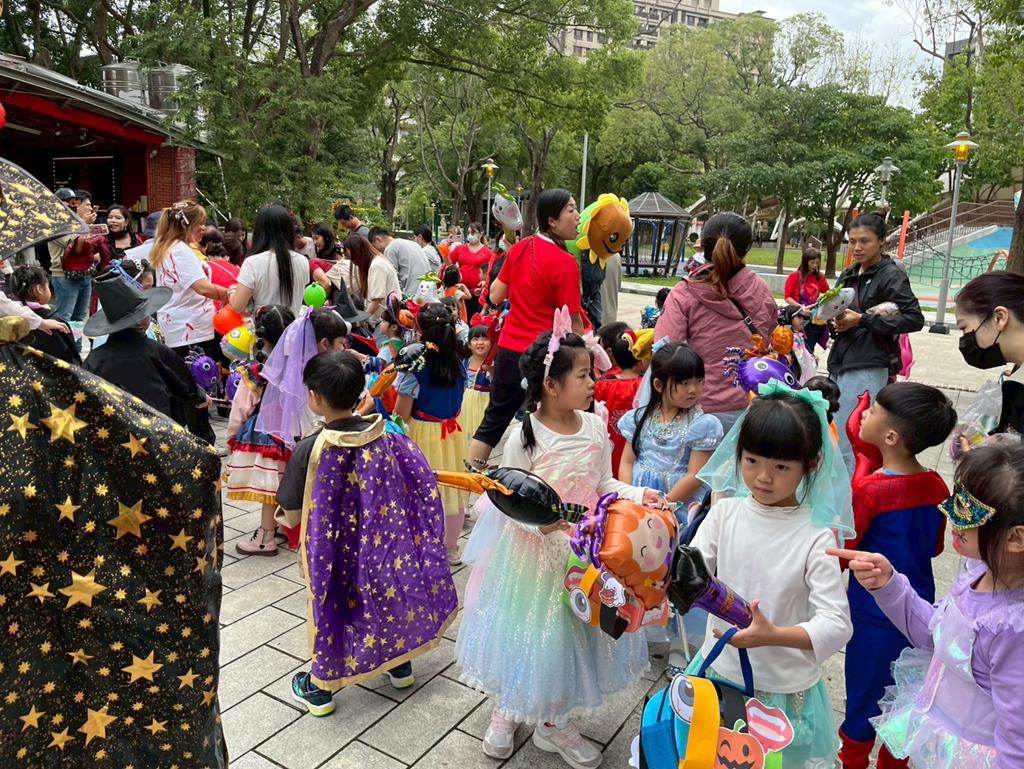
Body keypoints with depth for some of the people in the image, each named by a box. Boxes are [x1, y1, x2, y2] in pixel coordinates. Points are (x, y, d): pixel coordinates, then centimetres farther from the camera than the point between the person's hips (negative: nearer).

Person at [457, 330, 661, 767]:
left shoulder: (595, 427, -5)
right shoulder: (525, 435, -19)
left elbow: (603, 485, 6)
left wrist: (638, 496, -10)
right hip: (533, 551, -4)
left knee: (574, 629, 15)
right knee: (525, 628, 11)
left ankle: (553, 722, 39)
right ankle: (507, 709, 41)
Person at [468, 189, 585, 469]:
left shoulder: (520, 248, 2)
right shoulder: (565, 263, -16)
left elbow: (495, 297, 9)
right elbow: (573, 325, -13)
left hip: (508, 350, 6)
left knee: (493, 421, 19)